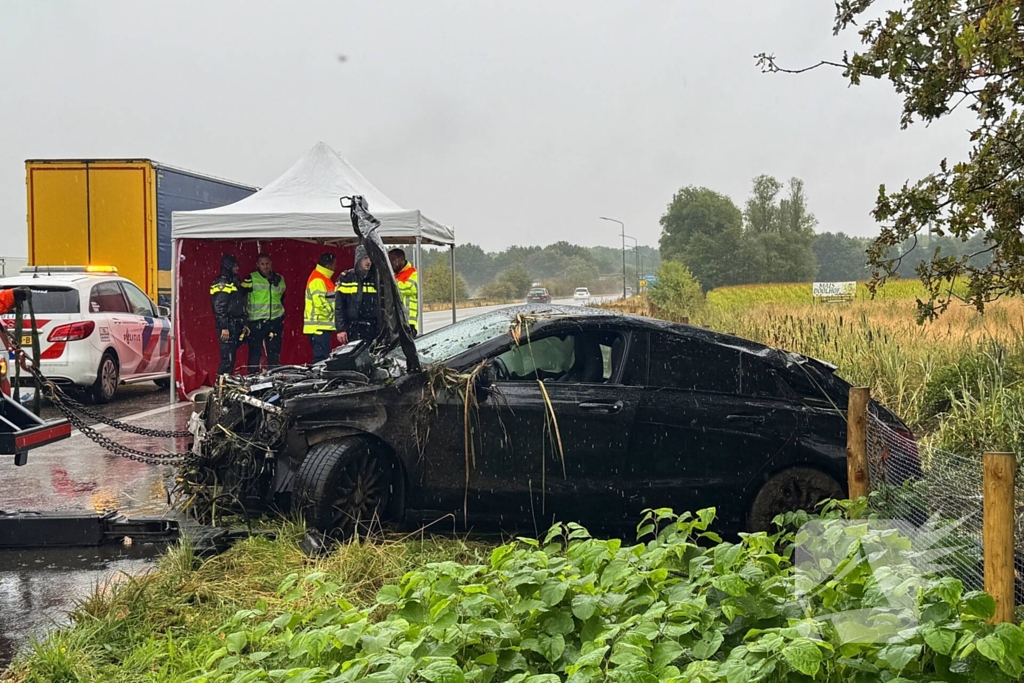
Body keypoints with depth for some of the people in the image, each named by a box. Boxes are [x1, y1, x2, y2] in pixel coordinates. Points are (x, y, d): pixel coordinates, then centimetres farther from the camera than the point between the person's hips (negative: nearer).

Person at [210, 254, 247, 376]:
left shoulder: (234, 282, 18)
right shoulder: (222, 284, -11)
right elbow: (219, 307, -18)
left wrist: (243, 324, 20)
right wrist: (224, 327, -23)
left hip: (235, 326, 9)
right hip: (227, 327, -9)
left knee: (231, 357, 13)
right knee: (227, 358, -10)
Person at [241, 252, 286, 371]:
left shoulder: (279, 279, 12)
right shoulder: (251, 279, -2)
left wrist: (281, 315, 22)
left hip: (275, 322, 4)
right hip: (256, 322, -4)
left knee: (274, 354, 7)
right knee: (255, 354, -3)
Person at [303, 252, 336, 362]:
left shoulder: (323, 278, 20)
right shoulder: (317, 280, -14)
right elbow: (319, 302, -23)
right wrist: (332, 312, -12)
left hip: (323, 326, 11)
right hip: (319, 327, -11)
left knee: (324, 356, 13)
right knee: (321, 357, -12)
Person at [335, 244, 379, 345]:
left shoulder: (376, 278, 12)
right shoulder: (346, 278, 4)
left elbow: (382, 306, 13)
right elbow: (339, 306, 0)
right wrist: (340, 329, -7)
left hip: (373, 329, 3)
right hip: (353, 330, -3)